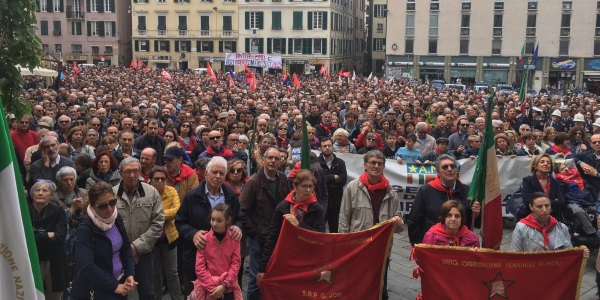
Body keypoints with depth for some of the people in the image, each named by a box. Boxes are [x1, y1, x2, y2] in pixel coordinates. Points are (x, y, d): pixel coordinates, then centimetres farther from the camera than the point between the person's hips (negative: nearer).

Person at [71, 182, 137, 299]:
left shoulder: (117, 219, -1)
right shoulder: (85, 229, -19)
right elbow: (86, 267, -26)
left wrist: (130, 274, -5)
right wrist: (114, 286, -21)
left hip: (120, 283, 6)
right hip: (95, 291, -6)